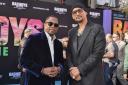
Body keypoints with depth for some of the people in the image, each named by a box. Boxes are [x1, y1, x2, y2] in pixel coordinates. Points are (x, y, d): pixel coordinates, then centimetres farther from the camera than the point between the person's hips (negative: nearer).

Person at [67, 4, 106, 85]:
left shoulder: (97, 28, -6)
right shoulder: (72, 32, 12)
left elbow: (98, 53, -14)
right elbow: (69, 53, 9)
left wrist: (80, 69, -15)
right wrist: (71, 68, -9)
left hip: (92, 77, -5)